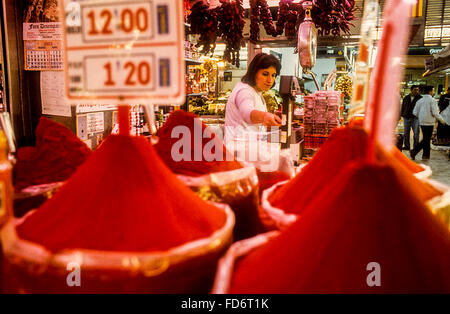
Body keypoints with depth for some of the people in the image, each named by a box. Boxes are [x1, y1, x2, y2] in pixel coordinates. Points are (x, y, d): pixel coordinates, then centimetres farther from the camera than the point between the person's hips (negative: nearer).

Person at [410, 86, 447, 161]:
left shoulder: (420, 100, 7)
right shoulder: (432, 100, -11)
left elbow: (415, 112, 6)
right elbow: (435, 113, -16)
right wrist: (441, 120, -1)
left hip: (422, 122, 7)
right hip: (429, 123, -7)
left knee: (426, 139, 15)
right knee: (426, 140, -1)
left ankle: (426, 155, 16)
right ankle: (414, 152, -9)